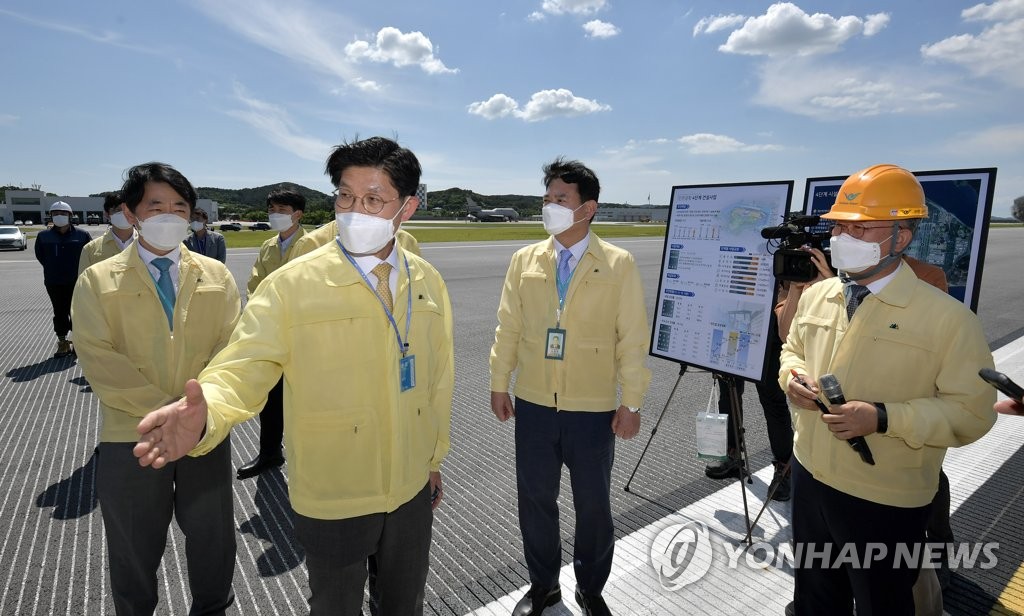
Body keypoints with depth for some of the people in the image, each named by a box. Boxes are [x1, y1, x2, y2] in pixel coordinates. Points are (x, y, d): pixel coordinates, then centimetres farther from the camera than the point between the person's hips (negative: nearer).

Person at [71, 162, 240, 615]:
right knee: (134, 550, 16)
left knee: (213, 538, 17)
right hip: (131, 435, -1)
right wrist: (164, 409, -17)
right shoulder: (97, 280, 0)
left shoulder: (216, 275, 5)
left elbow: (231, 348, -1)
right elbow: (100, 361, -9)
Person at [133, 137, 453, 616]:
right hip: (334, 501, -3)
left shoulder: (427, 282, -3)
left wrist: (434, 458, 11)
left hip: (412, 490, 4)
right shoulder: (292, 285, -16)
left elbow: (437, 377, 4)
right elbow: (242, 369, -20)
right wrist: (205, 415, -43)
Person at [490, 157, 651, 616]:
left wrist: (631, 402, -7)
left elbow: (632, 338, -6)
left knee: (593, 505, 15)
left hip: (593, 410, -2)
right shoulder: (524, 260, 2)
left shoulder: (619, 264, -6)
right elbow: (508, 328, 4)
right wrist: (499, 384, 3)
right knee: (535, 499, 16)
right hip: (533, 405, 3)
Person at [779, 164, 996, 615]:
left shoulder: (947, 317, -17)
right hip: (809, 479, 5)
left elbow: (972, 411, -15)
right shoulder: (815, 296, 1)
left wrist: (882, 418, -27)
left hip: (885, 502, -5)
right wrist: (793, 376, -7)